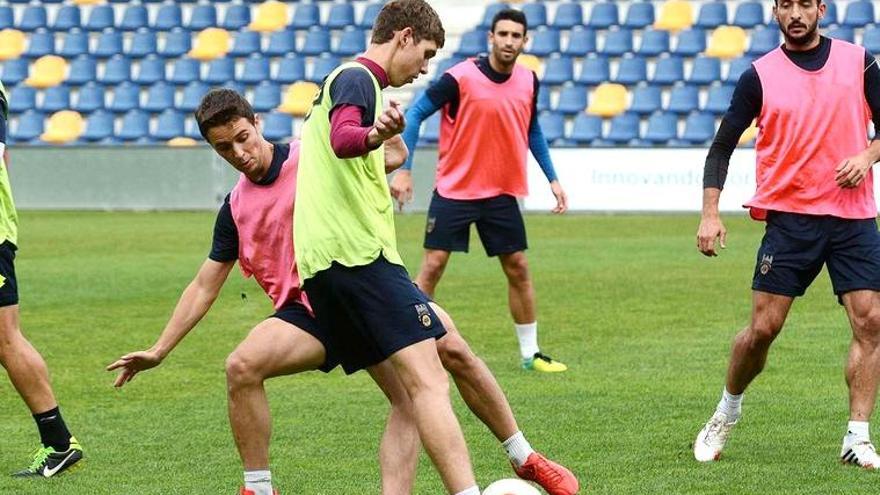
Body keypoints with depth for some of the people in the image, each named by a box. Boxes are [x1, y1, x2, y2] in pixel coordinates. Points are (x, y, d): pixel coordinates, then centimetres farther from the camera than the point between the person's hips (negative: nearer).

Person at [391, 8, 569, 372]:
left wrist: (552, 178, 14)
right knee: (433, 266, -5)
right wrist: (403, 169, -16)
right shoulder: (460, 78, -15)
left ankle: (531, 353, 16)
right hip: (454, 190, -4)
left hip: (502, 194, 4)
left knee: (518, 269, 6)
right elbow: (415, 115, -10)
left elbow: (533, 131, 17)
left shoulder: (528, 81, 1)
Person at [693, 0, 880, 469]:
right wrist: (710, 214, -3)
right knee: (763, 327, -5)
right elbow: (722, 146, 6)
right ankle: (725, 414, 20)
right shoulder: (759, 76, 2)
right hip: (789, 215, -1)